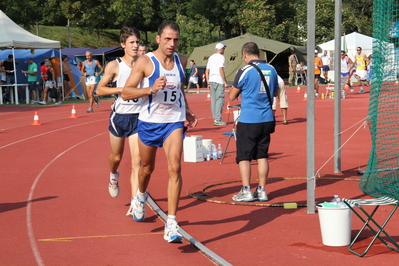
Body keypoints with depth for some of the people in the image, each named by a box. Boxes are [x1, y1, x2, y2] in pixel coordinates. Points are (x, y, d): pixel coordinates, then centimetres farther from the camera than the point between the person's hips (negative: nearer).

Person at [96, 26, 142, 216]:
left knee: (137, 160, -10)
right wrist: (122, 89, -16)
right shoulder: (114, 66, -7)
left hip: (138, 117, 1)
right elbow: (99, 90, -5)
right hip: (119, 116, 0)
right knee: (116, 156, 17)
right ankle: (113, 176, 53)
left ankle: (135, 202, -9)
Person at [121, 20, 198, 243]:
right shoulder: (145, 62, -11)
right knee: (147, 168, 17)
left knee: (175, 168, -16)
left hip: (174, 122, 2)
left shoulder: (181, 61, 3)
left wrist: (187, 111, 17)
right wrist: (151, 89, -27)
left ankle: (171, 224, -15)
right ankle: (141, 197, 52)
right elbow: (126, 93, -13)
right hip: (149, 122, -1)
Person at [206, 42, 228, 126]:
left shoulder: (211, 57, 17)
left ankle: (215, 119, 11)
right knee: (220, 100, -6)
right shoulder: (221, 57, -5)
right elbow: (221, 70, -14)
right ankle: (218, 120, -9)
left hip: (211, 81, 7)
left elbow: (207, 71, 15)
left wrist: (208, 83, 19)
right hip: (219, 81, -7)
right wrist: (225, 82, -12)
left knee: (213, 100, 9)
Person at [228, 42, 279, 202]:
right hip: (267, 120, 5)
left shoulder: (245, 71, -11)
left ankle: (246, 191, 3)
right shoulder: (271, 69, 6)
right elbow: (275, 92, 20)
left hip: (248, 121, -5)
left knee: (244, 157, 3)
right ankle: (262, 190, 13)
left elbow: (232, 96, -3)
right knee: (262, 155, 11)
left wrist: (236, 88, 16)